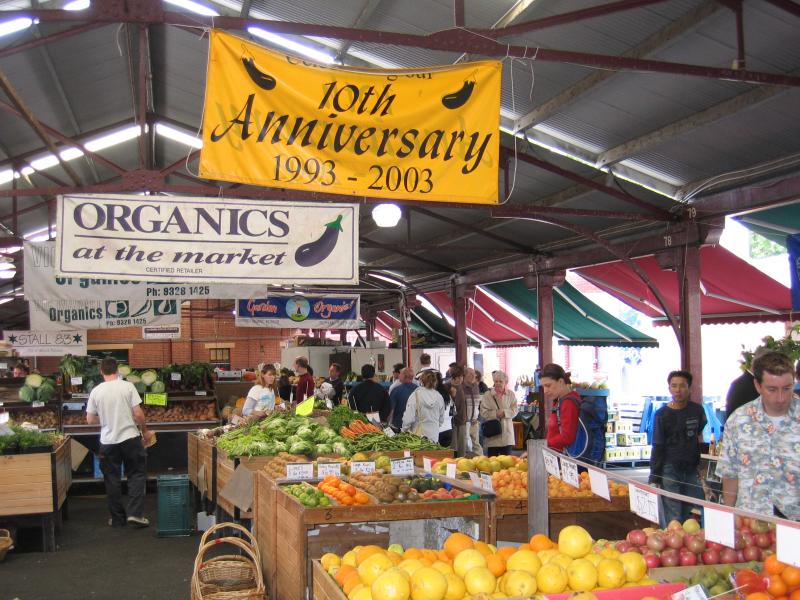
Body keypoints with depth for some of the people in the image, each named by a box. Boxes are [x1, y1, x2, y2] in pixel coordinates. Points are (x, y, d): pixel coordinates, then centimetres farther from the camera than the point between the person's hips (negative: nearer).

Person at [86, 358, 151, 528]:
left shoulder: (96, 391, -2)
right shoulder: (128, 386, -7)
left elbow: (90, 419, 3)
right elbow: (138, 413, -8)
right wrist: (145, 431, 7)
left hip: (108, 441, 2)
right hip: (130, 438, -1)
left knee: (112, 480, 11)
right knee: (137, 475, 10)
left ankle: (117, 518, 18)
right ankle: (135, 513, 1)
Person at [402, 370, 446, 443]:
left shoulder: (415, 395, -10)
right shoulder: (439, 397, 2)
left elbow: (408, 418, -10)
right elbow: (441, 419, 12)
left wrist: (404, 430, 5)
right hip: (434, 437, 3)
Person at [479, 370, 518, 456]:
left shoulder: (510, 394, 5)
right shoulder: (487, 395, -1)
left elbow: (514, 410, 0)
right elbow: (483, 412, -6)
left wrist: (504, 413, -16)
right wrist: (495, 414, -18)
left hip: (506, 431, 2)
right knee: (492, 458, 3)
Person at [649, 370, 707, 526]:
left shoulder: (697, 410, 3)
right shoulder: (662, 415, -4)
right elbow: (657, 447, -3)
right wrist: (654, 477, -7)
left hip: (692, 469, 3)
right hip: (669, 470, -3)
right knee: (672, 519, -4)